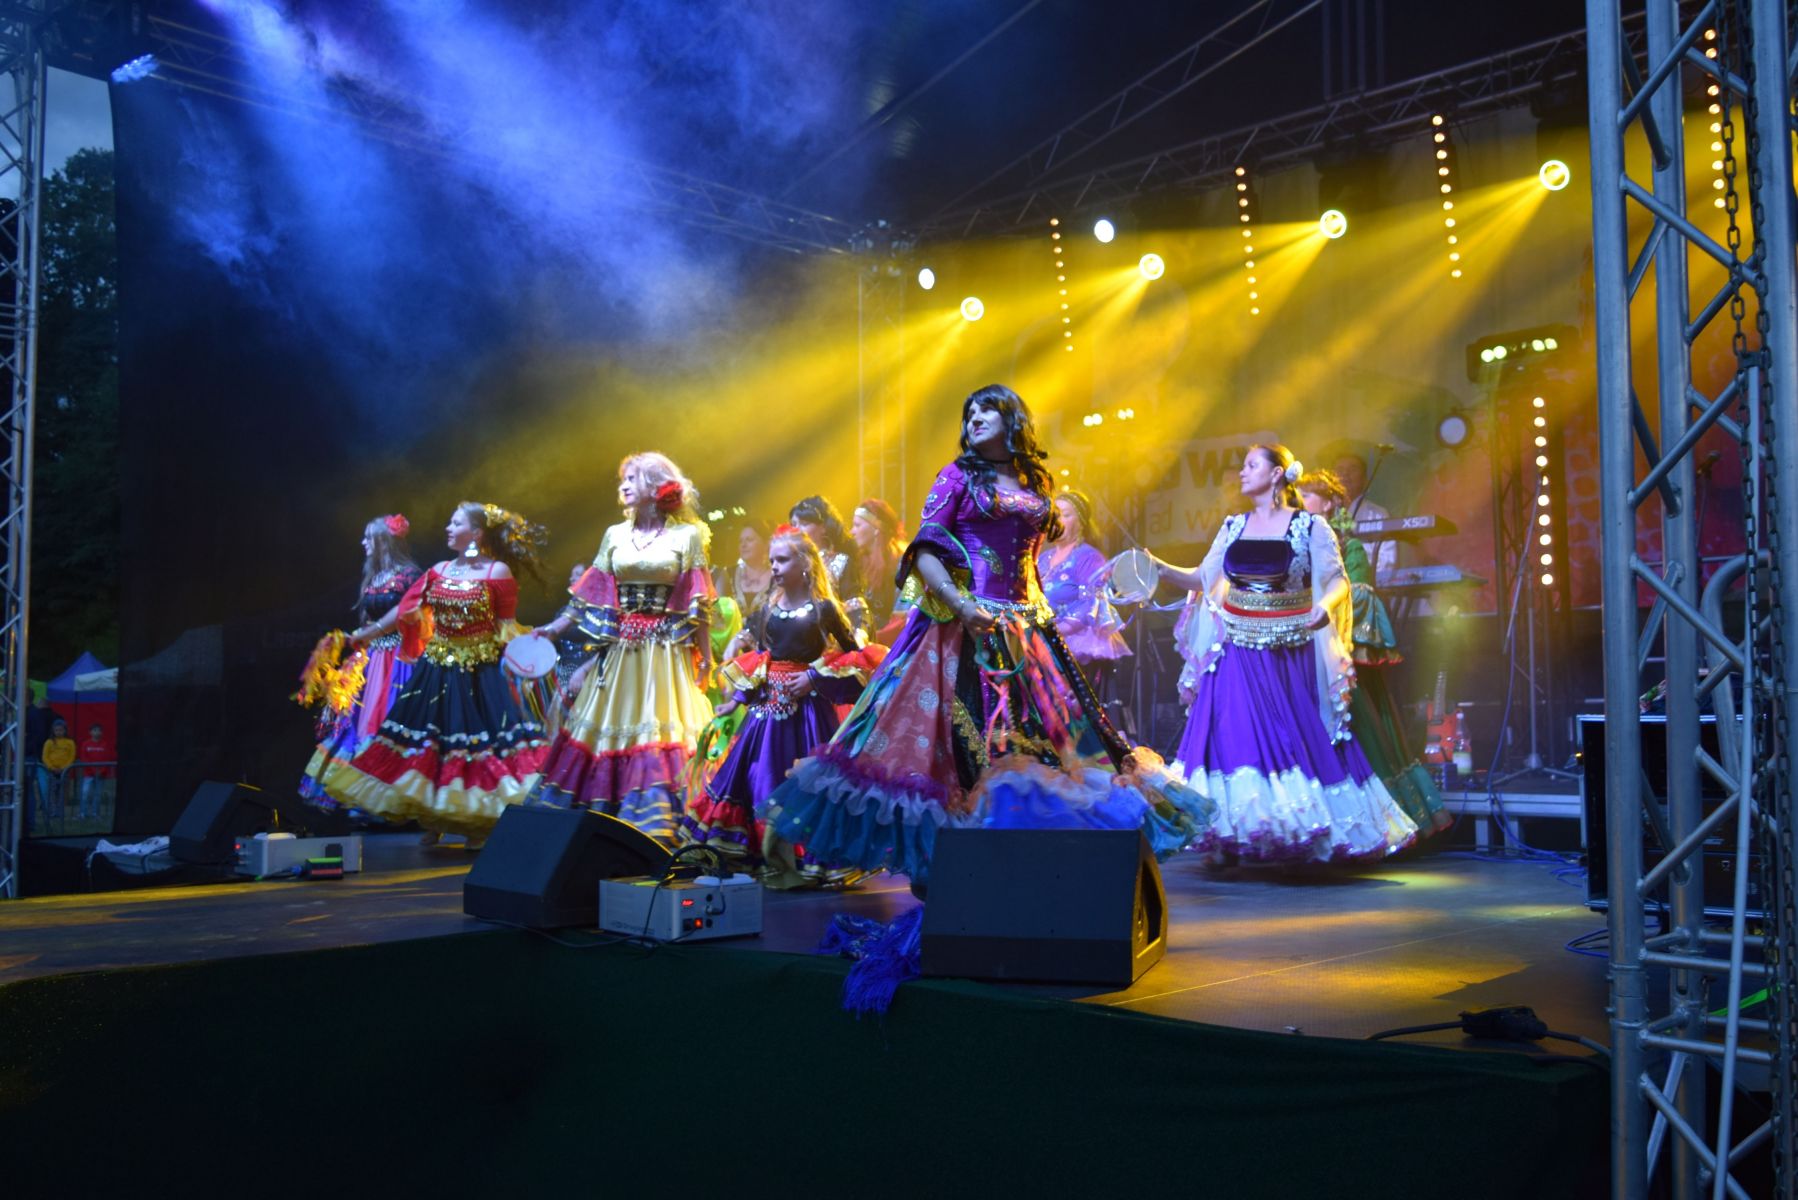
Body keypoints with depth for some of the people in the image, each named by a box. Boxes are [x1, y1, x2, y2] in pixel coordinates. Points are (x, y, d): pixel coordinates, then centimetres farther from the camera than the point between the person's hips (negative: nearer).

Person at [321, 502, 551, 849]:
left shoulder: (499, 572, -5)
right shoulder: (439, 571, 9)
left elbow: (507, 625, -7)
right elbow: (406, 608, 12)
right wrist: (371, 631, 12)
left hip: (479, 672, -5)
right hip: (437, 668, 5)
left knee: (478, 738, -4)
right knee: (429, 737, 7)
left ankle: (478, 825, 8)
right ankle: (433, 821, 19)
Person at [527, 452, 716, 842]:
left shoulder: (687, 535, -1)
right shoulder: (616, 535, 9)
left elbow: (698, 605, -3)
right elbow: (589, 594, 9)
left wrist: (705, 657, -7)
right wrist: (554, 629, 2)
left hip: (666, 651, -4)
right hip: (620, 649, 4)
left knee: (661, 734, -5)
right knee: (606, 731, 4)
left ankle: (657, 826, 0)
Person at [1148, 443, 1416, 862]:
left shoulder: (1310, 526, -1)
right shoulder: (1233, 527, 11)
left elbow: (1338, 580, -5)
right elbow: (1202, 580, 12)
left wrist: (1323, 607, -25)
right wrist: (1159, 567, -1)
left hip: (1290, 652, -3)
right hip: (1238, 652, 3)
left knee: (1299, 741, 1)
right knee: (1235, 740, -4)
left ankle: (1304, 827, 14)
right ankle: (1232, 840, 2)